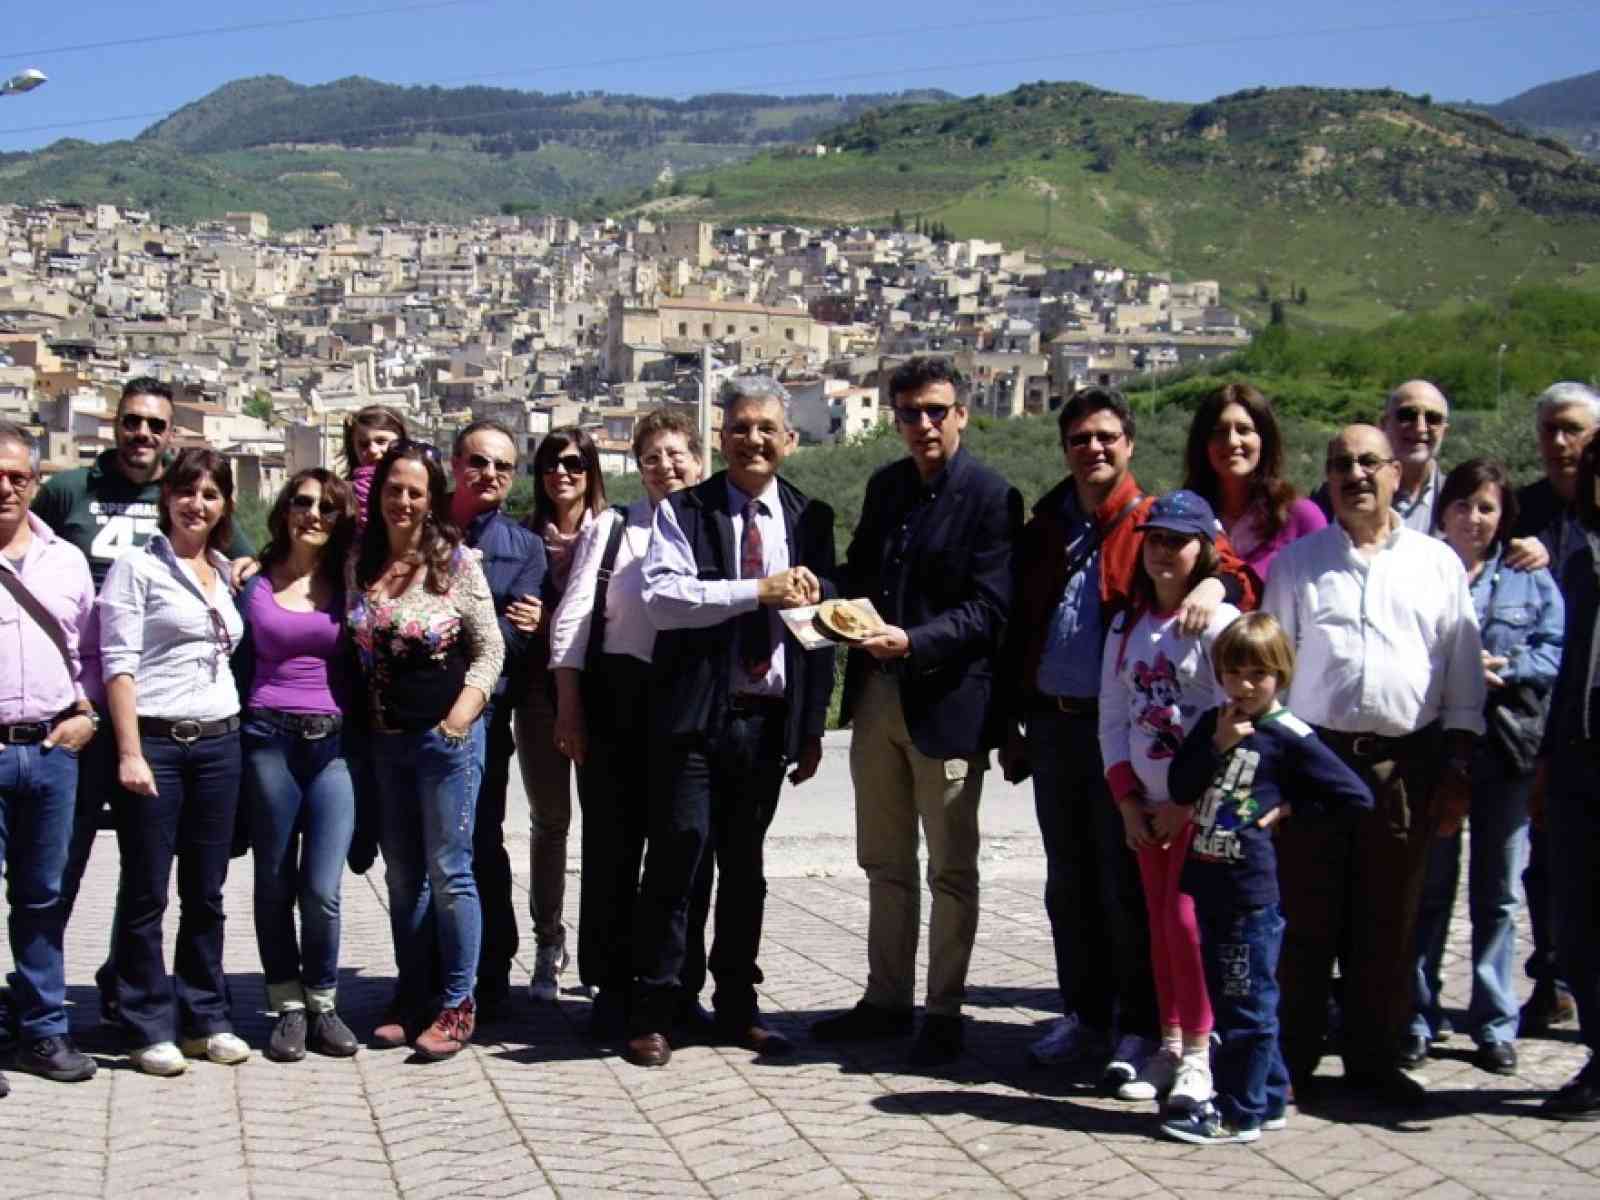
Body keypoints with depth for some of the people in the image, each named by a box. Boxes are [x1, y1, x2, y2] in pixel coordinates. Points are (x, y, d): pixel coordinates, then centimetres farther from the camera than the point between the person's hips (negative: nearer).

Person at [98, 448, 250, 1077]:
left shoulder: (225, 573, 14)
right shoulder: (137, 568, -3)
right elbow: (118, 663, -9)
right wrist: (129, 751, -15)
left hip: (219, 743, 5)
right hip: (155, 742, -5)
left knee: (206, 892, 11)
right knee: (147, 894, 2)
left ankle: (205, 1017, 20)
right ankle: (150, 1027, 10)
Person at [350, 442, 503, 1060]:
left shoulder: (456, 563, -7)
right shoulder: (359, 564, 5)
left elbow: (490, 649, -5)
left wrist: (463, 711, -14)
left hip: (447, 733, -5)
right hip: (385, 737, 5)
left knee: (448, 870, -2)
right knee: (402, 874, 12)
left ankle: (455, 1005, 8)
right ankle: (412, 999, 22)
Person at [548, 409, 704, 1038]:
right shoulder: (610, 527, 5)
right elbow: (572, 617, 2)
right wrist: (569, 707, -3)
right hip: (618, 699, 0)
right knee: (611, 844, 5)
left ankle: (680, 987, 19)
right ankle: (611, 986, 16)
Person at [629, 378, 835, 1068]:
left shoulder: (811, 520, 10)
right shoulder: (684, 512, 1)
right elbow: (663, 597, -14)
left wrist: (813, 726, 9)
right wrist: (759, 591, -20)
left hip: (769, 718, 3)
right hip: (695, 715, -3)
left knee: (745, 868, 12)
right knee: (677, 857, -5)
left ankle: (736, 1008, 23)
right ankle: (653, 1013, 5)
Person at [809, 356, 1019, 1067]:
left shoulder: (991, 498, -10)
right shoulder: (885, 485, 11)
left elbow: (988, 610, -15)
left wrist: (913, 641, -28)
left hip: (945, 701, -7)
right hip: (876, 693, 7)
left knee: (951, 869, 5)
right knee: (885, 862, 16)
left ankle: (944, 1015, 14)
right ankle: (887, 1001, 27)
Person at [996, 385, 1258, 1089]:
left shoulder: (1156, 523, -1)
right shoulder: (1043, 530, 13)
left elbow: (1231, 569, -9)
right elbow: (1017, 632, 15)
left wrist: (1214, 583, -33)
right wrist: (1011, 727, 12)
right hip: (1053, 726, 5)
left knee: (1126, 881, -1)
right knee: (1068, 880, 12)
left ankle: (1138, 1029, 8)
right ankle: (1085, 1017, 23)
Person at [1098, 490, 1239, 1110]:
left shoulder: (1218, 622, -8)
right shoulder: (1127, 626, 10)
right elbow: (1113, 718, 11)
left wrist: (1187, 803, -13)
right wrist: (1127, 799, 1)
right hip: (1146, 807, 6)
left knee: (1186, 920, -9)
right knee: (1161, 925, 9)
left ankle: (1197, 1056, 1)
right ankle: (1169, 1046, 19)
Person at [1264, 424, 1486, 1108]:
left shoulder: (1437, 563, 11)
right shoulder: (1297, 562, 9)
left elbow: (1463, 667, 11)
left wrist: (1458, 756, 5)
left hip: (1406, 762, 1)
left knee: (1388, 921, 7)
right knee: (1305, 916, 0)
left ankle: (1374, 1057, 18)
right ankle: (1292, 1058, 9)